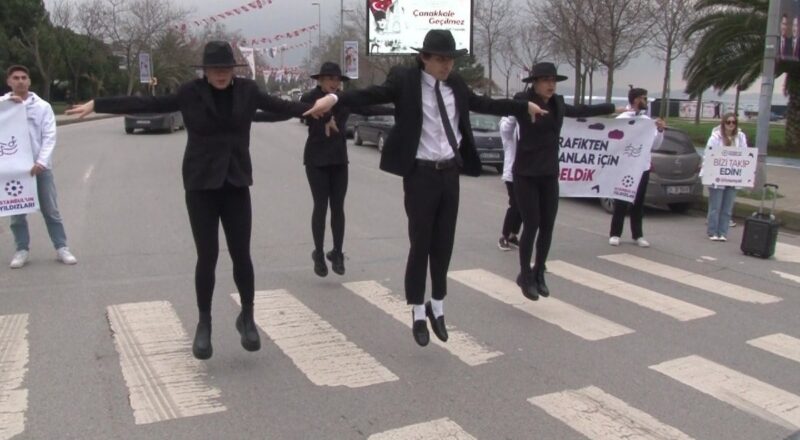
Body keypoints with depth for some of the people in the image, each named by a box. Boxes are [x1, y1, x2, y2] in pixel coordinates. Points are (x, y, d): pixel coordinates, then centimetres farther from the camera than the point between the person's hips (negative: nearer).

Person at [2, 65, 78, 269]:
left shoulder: (43, 106, 2)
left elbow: (49, 137, -4)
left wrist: (41, 161, -17)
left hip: (39, 165, -1)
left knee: (51, 210, 6)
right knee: (16, 212, 8)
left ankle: (61, 248, 13)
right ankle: (22, 250, 19)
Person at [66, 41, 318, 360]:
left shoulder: (247, 90, 3)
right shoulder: (190, 92, -3)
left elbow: (279, 105, 13)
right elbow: (146, 104, -1)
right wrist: (96, 104, -2)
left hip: (236, 183, 2)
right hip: (201, 184, -1)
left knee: (241, 254, 1)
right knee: (207, 256, 1)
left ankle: (247, 317, 22)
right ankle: (204, 324, 18)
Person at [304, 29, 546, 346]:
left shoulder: (455, 84, 9)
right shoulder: (405, 80, -7)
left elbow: (483, 104, 22)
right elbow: (371, 95, -19)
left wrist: (525, 107, 28)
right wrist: (334, 98, -36)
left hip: (450, 174, 5)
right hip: (420, 174, -5)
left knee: (444, 245, 11)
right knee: (420, 245, 1)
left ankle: (437, 308, 27)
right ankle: (418, 313, 17)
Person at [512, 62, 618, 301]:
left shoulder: (557, 104, 9)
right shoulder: (522, 102, -8)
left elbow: (583, 110, 24)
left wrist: (613, 108, 34)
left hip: (549, 174, 6)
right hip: (525, 174, -5)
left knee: (547, 226, 7)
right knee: (531, 225, -3)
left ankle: (539, 273, 24)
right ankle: (525, 275, 15)